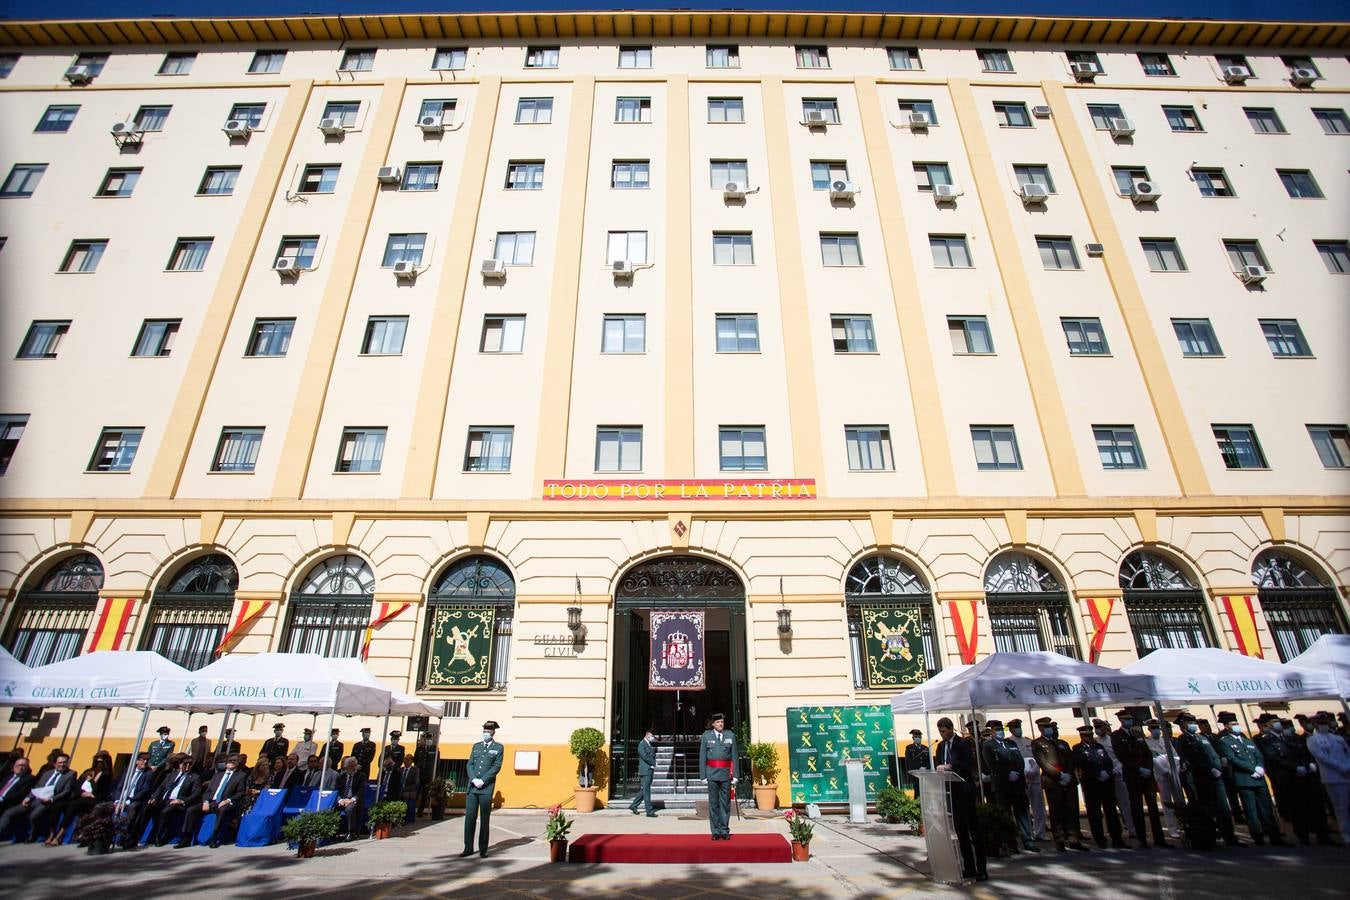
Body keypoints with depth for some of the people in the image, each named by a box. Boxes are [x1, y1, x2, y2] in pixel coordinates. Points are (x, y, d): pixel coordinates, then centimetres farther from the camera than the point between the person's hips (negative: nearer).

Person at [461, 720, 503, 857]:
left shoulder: (498, 748, 4)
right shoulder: (476, 746, 16)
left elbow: (497, 767, -5)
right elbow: (470, 764, 9)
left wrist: (482, 780, -13)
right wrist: (474, 779, -7)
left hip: (487, 788, -3)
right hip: (472, 787, 3)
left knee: (484, 819, 1)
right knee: (470, 817, 1)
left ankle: (483, 849, 8)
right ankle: (468, 848, 10)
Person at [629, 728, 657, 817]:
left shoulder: (650, 745, 18)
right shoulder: (642, 744, -8)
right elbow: (644, 756, -17)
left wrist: (654, 765, 1)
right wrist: (653, 764, -10)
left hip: (650, 771, 9)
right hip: (645, 770, -9)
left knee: (644, 791, 13)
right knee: (646, 791, -4)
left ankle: (633, 806, 23)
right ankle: (649, 812, -2)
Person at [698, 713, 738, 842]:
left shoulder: (730, 736, 4)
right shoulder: (706, 736, 2)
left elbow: (735, 756, 4)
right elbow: (702, 757, 2)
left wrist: (735, 775, 1)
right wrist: (703, 775, -2)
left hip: (726, 773, 1)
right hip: (712, 773, -1)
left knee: (725, 803, 5)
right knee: (713, 803, 4)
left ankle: (725, 831, 16)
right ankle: (715, 831, 14)